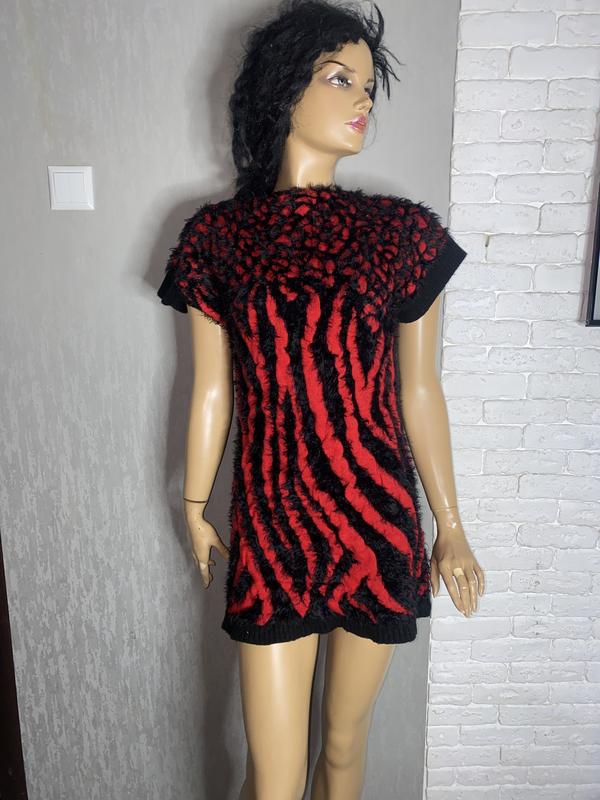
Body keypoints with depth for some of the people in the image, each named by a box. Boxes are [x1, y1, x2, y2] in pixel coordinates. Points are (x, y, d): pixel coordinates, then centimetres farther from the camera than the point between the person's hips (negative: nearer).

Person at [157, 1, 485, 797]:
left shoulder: (403, 231, -1)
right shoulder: (220, 234, -2)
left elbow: (420, 390, 2)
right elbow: (212, 391, 4)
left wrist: (451, 527, 6)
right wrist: (195, 507, 12)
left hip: (380, 523, 1)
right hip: (270, 526, 0)